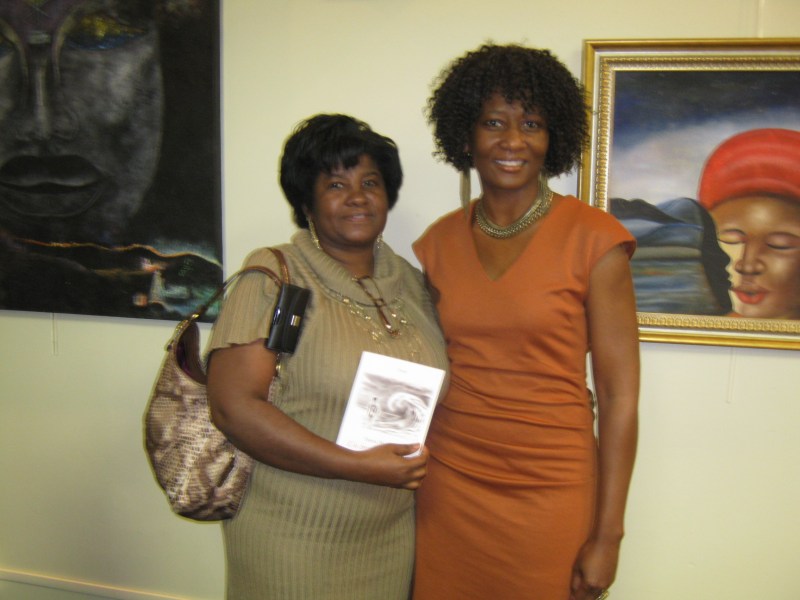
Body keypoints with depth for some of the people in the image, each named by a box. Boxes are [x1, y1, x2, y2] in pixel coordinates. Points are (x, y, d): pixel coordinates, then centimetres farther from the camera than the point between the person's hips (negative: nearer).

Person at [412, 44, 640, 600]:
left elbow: (619, 395, -9)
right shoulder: (439, 242, 3)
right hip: (448, 486, 4)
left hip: (551, 493, -3)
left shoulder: (591, 239, -9)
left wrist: (608, 535, -9)